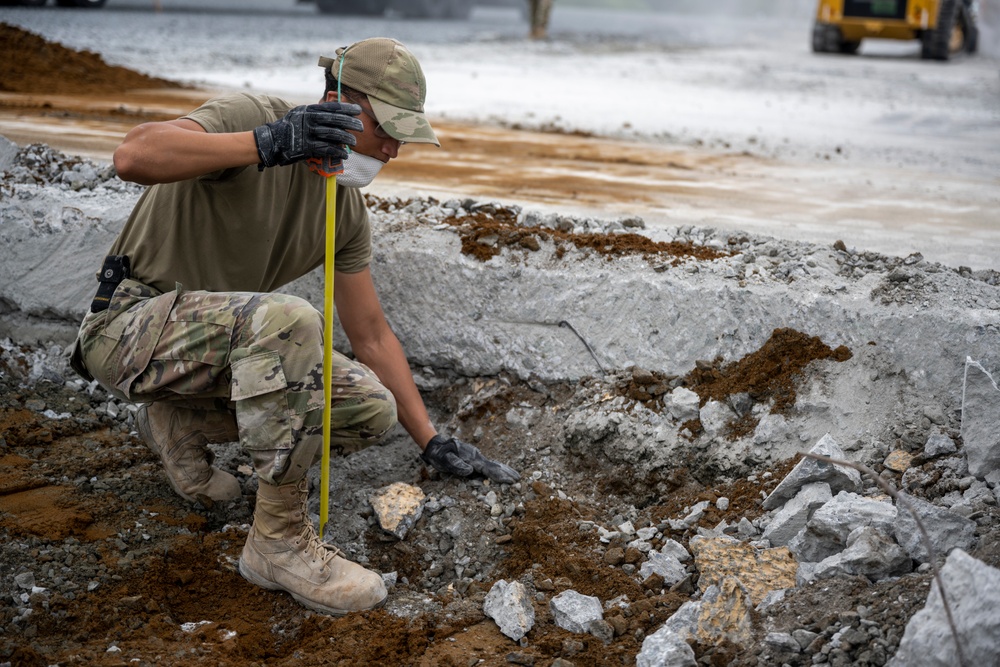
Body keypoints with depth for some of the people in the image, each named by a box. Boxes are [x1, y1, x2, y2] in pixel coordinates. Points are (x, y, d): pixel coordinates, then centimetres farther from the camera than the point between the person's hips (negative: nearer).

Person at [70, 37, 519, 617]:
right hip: (128, 324, -7)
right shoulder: (250, 117, -17)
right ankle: (278, 541, -23)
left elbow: (372, 336, 10)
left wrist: (434, 444, 6)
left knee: (372, 408, -9)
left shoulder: (349, 209, 4)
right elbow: (134, 156, -37)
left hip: (224, 342, 7)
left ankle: (183, 423, 8)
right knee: (288, 319, -36)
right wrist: (266, 145, -46)